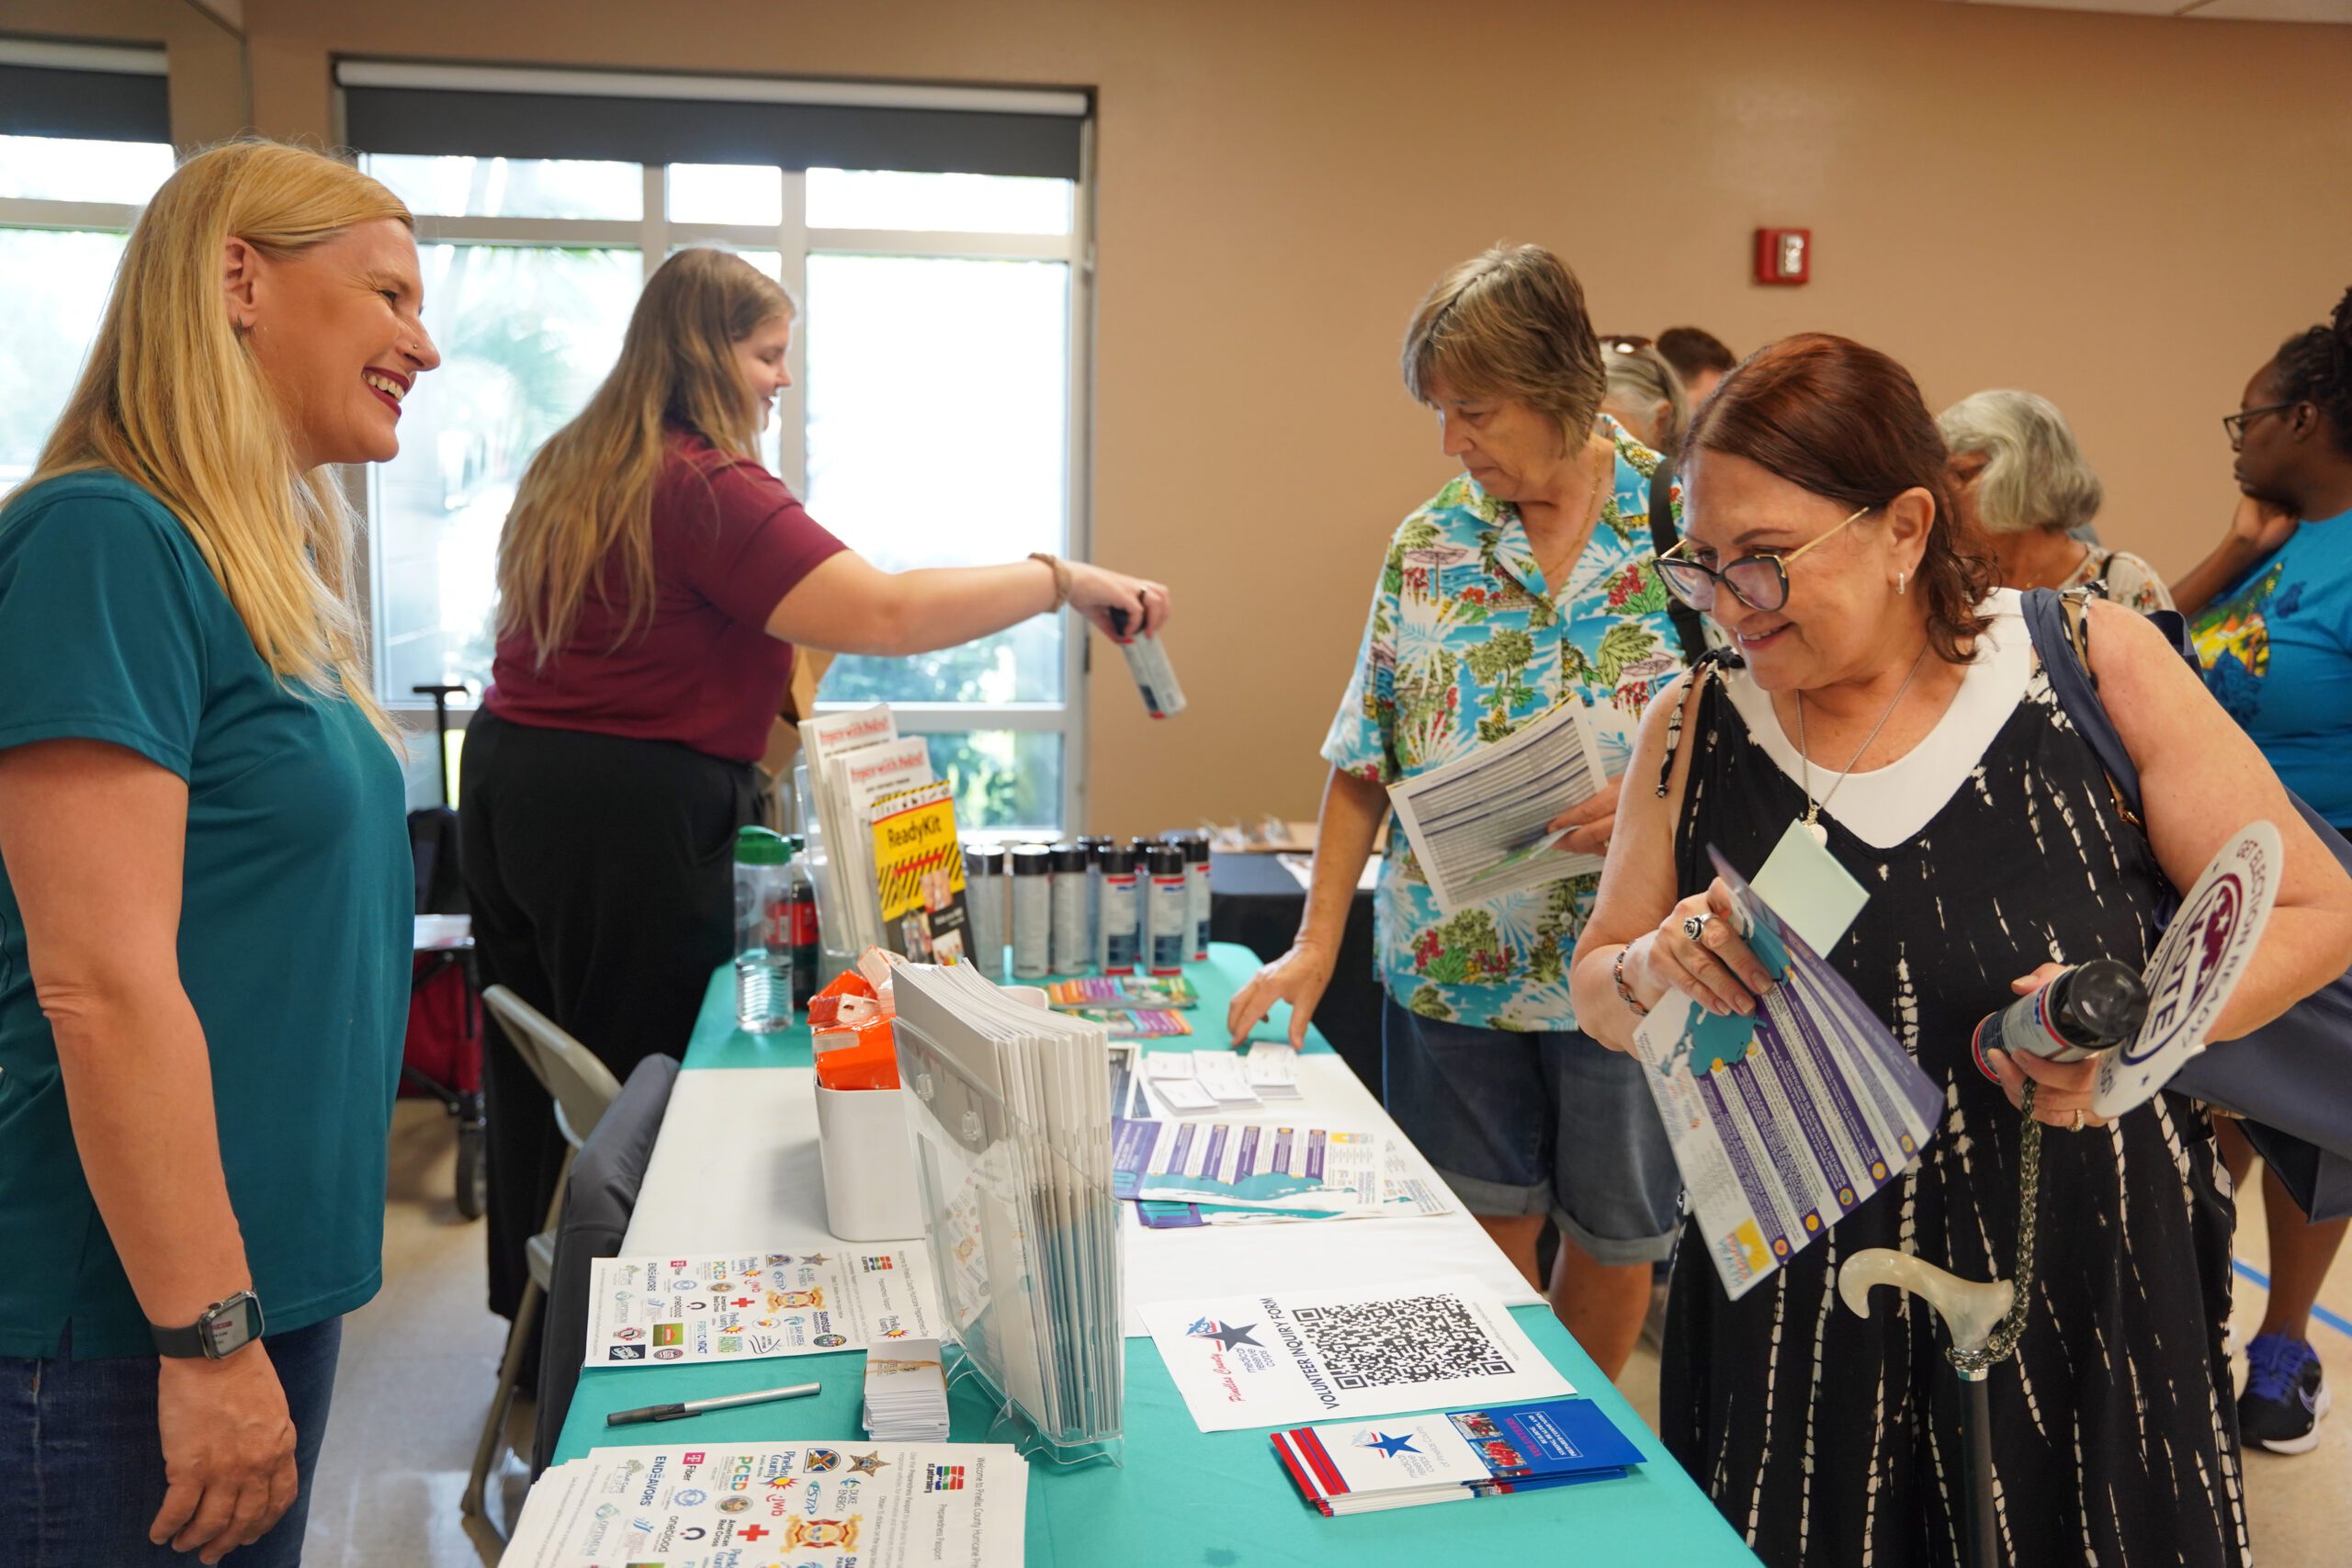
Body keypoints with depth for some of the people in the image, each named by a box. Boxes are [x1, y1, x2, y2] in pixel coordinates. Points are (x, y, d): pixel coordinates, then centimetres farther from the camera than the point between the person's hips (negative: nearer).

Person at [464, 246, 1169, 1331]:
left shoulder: (570, 470, 13)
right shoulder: (705, 490, -18)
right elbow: (885, 611, -26)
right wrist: (1064, 581, -18)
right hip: (628, 816, -9)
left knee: (537, 1081, 17)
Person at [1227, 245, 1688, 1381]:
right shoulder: (1429, 546, 1)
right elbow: (1363, 765, 4)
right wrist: (1314, 945, -1)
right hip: (1451, 967, 2)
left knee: (1616, 1246, 15)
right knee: (1482, 1242, 14)